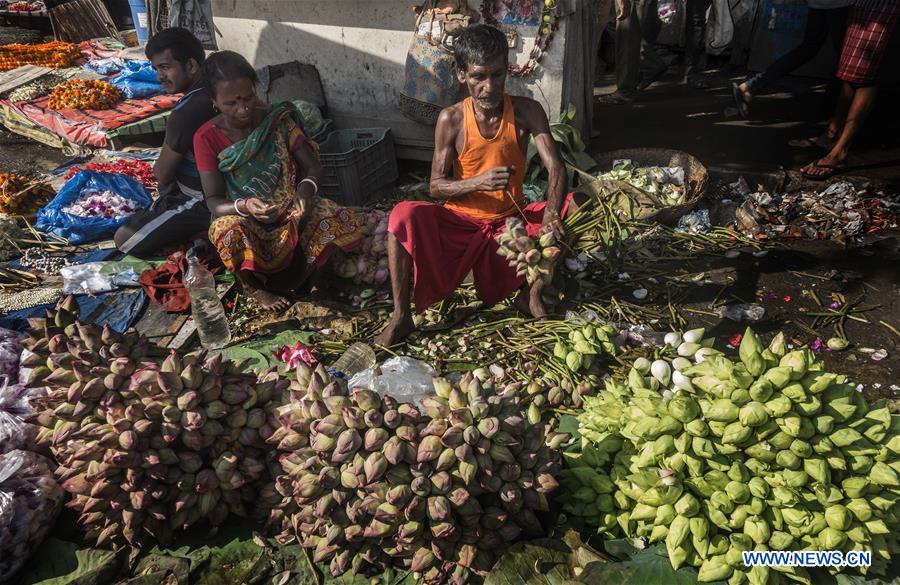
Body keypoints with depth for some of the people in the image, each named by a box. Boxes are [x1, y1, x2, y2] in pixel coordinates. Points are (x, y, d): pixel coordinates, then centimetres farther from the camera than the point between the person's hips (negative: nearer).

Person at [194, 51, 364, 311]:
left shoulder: (278, 119, -6)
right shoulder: (207, 137, -11)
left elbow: (313, 165, -7)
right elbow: (214, 202, -14)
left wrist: (307, 187, -32)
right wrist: (244, 207, -37)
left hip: (290, 209, 2)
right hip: (245, 219, -1)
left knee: (345, 222, -24)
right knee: (229, 231, -38)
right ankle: (255, 287, -5)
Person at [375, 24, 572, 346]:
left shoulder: (526, 111, -10)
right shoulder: (451, 120, -11)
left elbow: (556, 169, -17)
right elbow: (436, 186, -11)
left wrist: (550, 215, -38)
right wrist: (478, 182, -32)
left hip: (511, 221, 1)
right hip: (459, 221, -1)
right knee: (404, 215, -29)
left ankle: (533, 295, -6)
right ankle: (401, 317, -16)